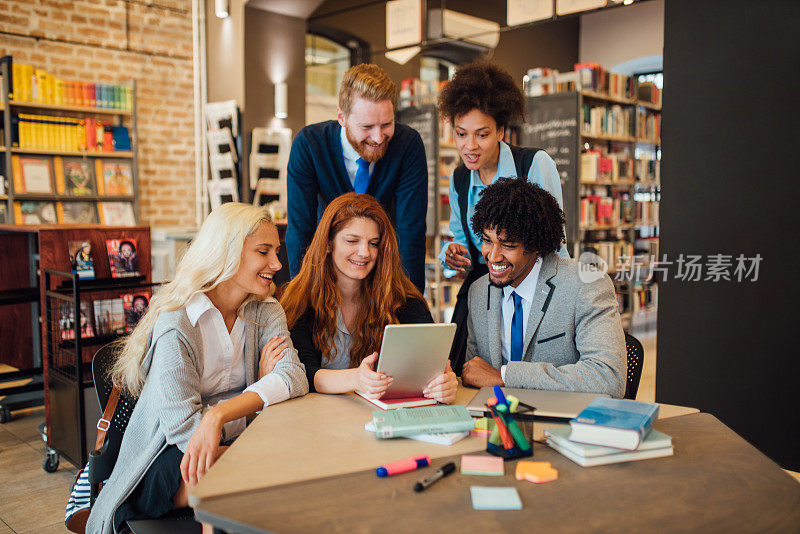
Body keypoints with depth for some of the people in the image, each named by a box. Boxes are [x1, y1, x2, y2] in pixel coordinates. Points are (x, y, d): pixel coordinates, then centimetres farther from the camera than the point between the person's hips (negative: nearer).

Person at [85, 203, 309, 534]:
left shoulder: (266, 312, 3)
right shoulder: (176, 325, -16)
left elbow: (294, 377, -17)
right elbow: (183, 427, -21)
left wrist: (219, 414, -32)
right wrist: (261, 387, -16)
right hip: (168, 458, -5)